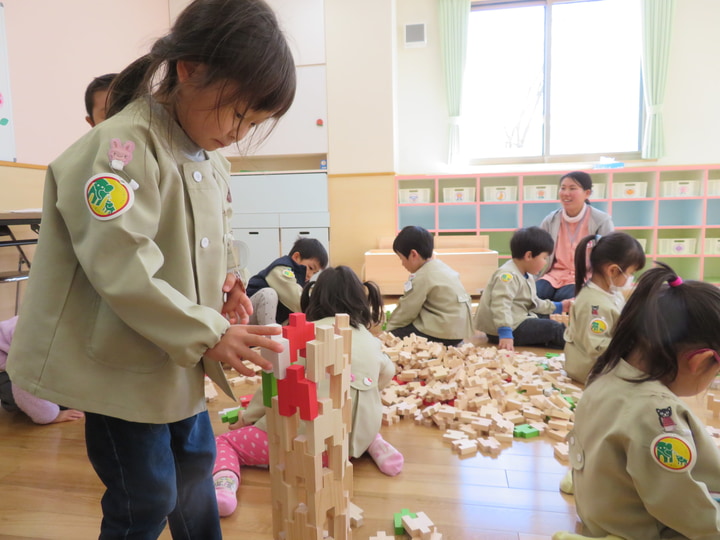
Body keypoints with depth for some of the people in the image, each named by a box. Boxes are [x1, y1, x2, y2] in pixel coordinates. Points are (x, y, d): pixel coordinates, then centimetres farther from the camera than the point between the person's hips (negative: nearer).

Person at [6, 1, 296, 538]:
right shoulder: (122, 146, -22)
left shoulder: (213, 162, 5)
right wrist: (208, 334, -25)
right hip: (120, 362, -8)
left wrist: (222, 284, -5)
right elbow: (122, 269, -28)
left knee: (196, 459, 23)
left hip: (178, 357, 8)